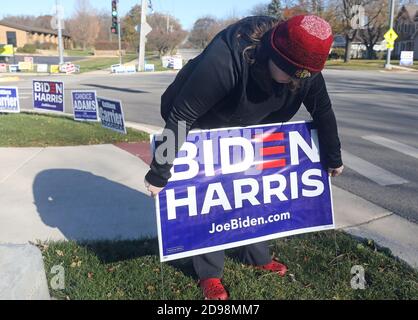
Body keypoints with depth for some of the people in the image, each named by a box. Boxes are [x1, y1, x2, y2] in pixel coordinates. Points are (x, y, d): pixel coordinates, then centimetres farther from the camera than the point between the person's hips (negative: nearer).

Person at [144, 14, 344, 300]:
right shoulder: (224, 60, -41)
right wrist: (159, 174, -32)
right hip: (202, 131, -5)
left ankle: (258, 256, 32)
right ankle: (210, 274, 15)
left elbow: (323, 112, -6)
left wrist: (333, 158, 6)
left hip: (248, 133, 5)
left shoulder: (305, 65, -23)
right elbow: (180, 117, -37)